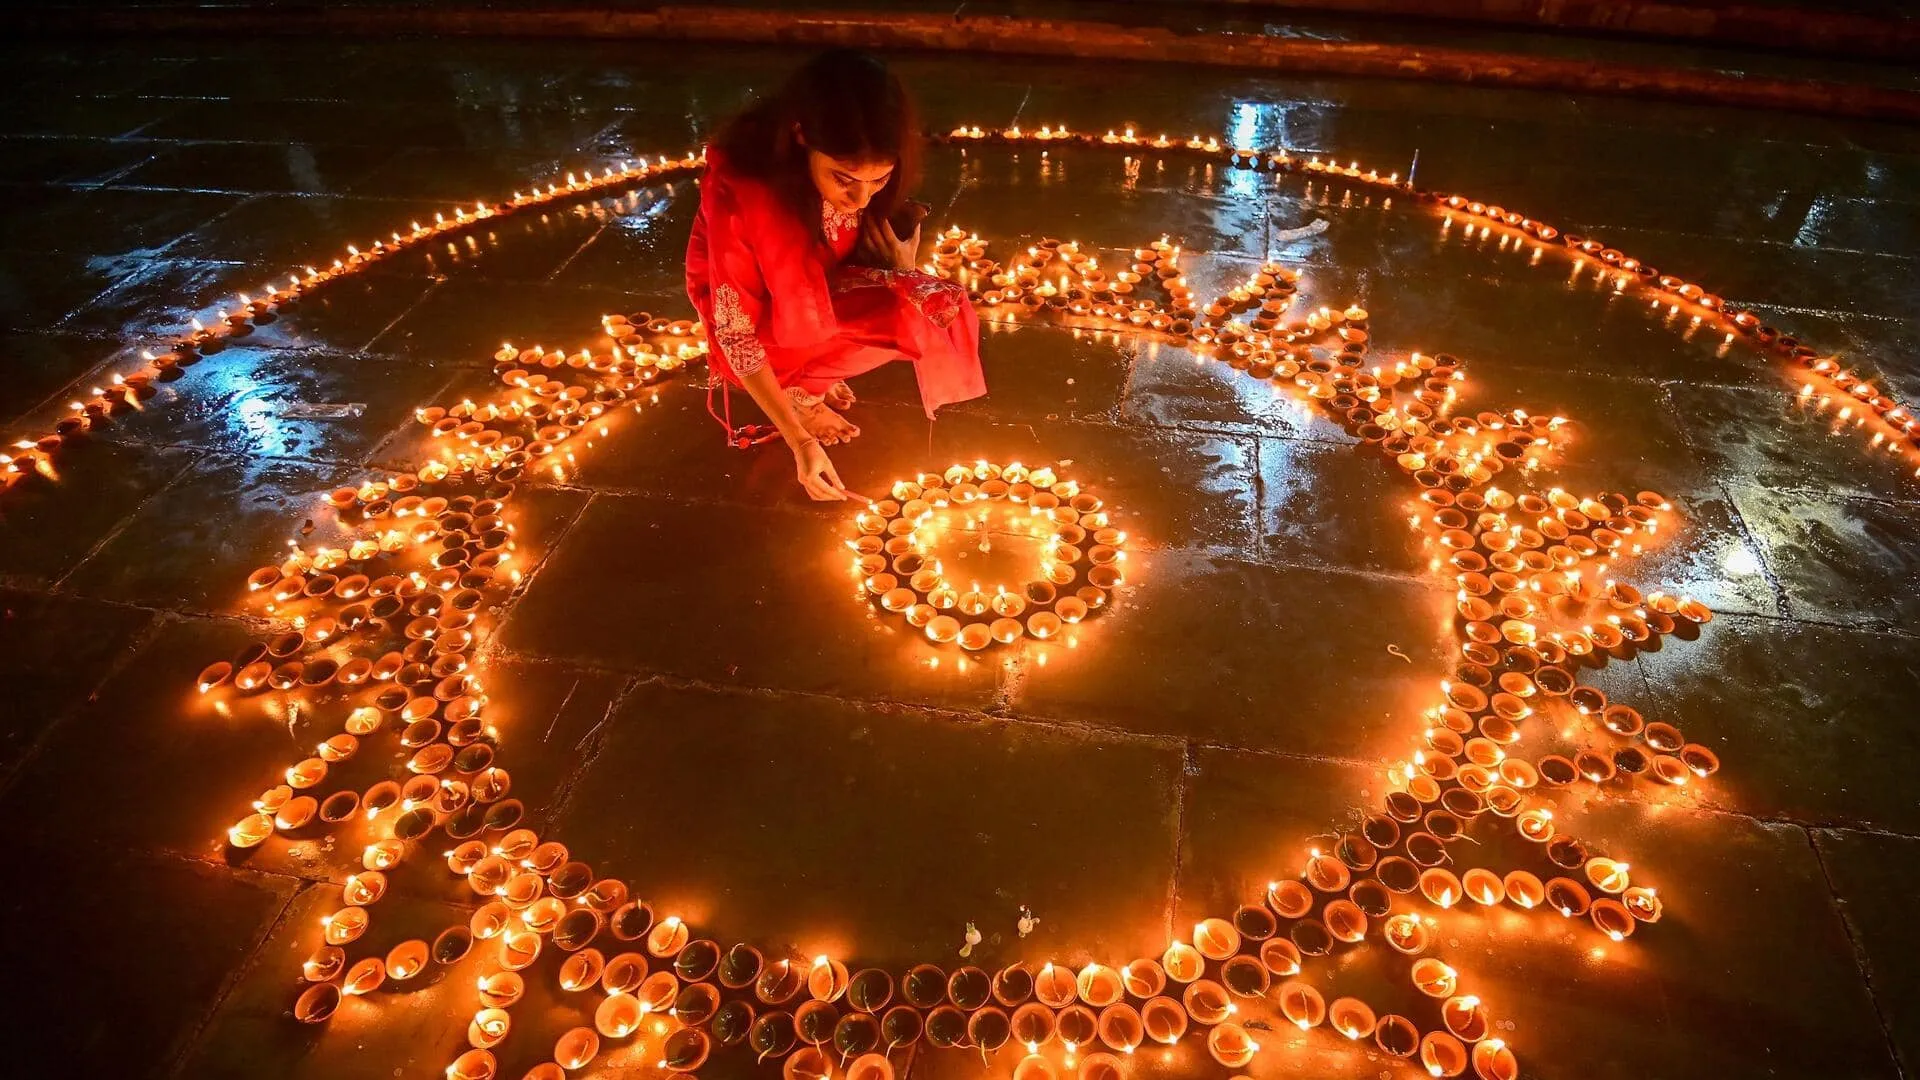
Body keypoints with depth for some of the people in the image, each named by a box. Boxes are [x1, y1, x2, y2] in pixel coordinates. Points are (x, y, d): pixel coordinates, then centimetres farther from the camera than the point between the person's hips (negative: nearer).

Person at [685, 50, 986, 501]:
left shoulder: (863, 171, -21)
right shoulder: (737, 189, -35)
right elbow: (736, 331, -27)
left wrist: (900, 267, -25)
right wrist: (799, 441, -27)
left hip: (824, 282, 6)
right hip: (761, 309, -6)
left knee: (937, 308, -17)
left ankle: (799, 378, -1)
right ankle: (795, 388, -2)